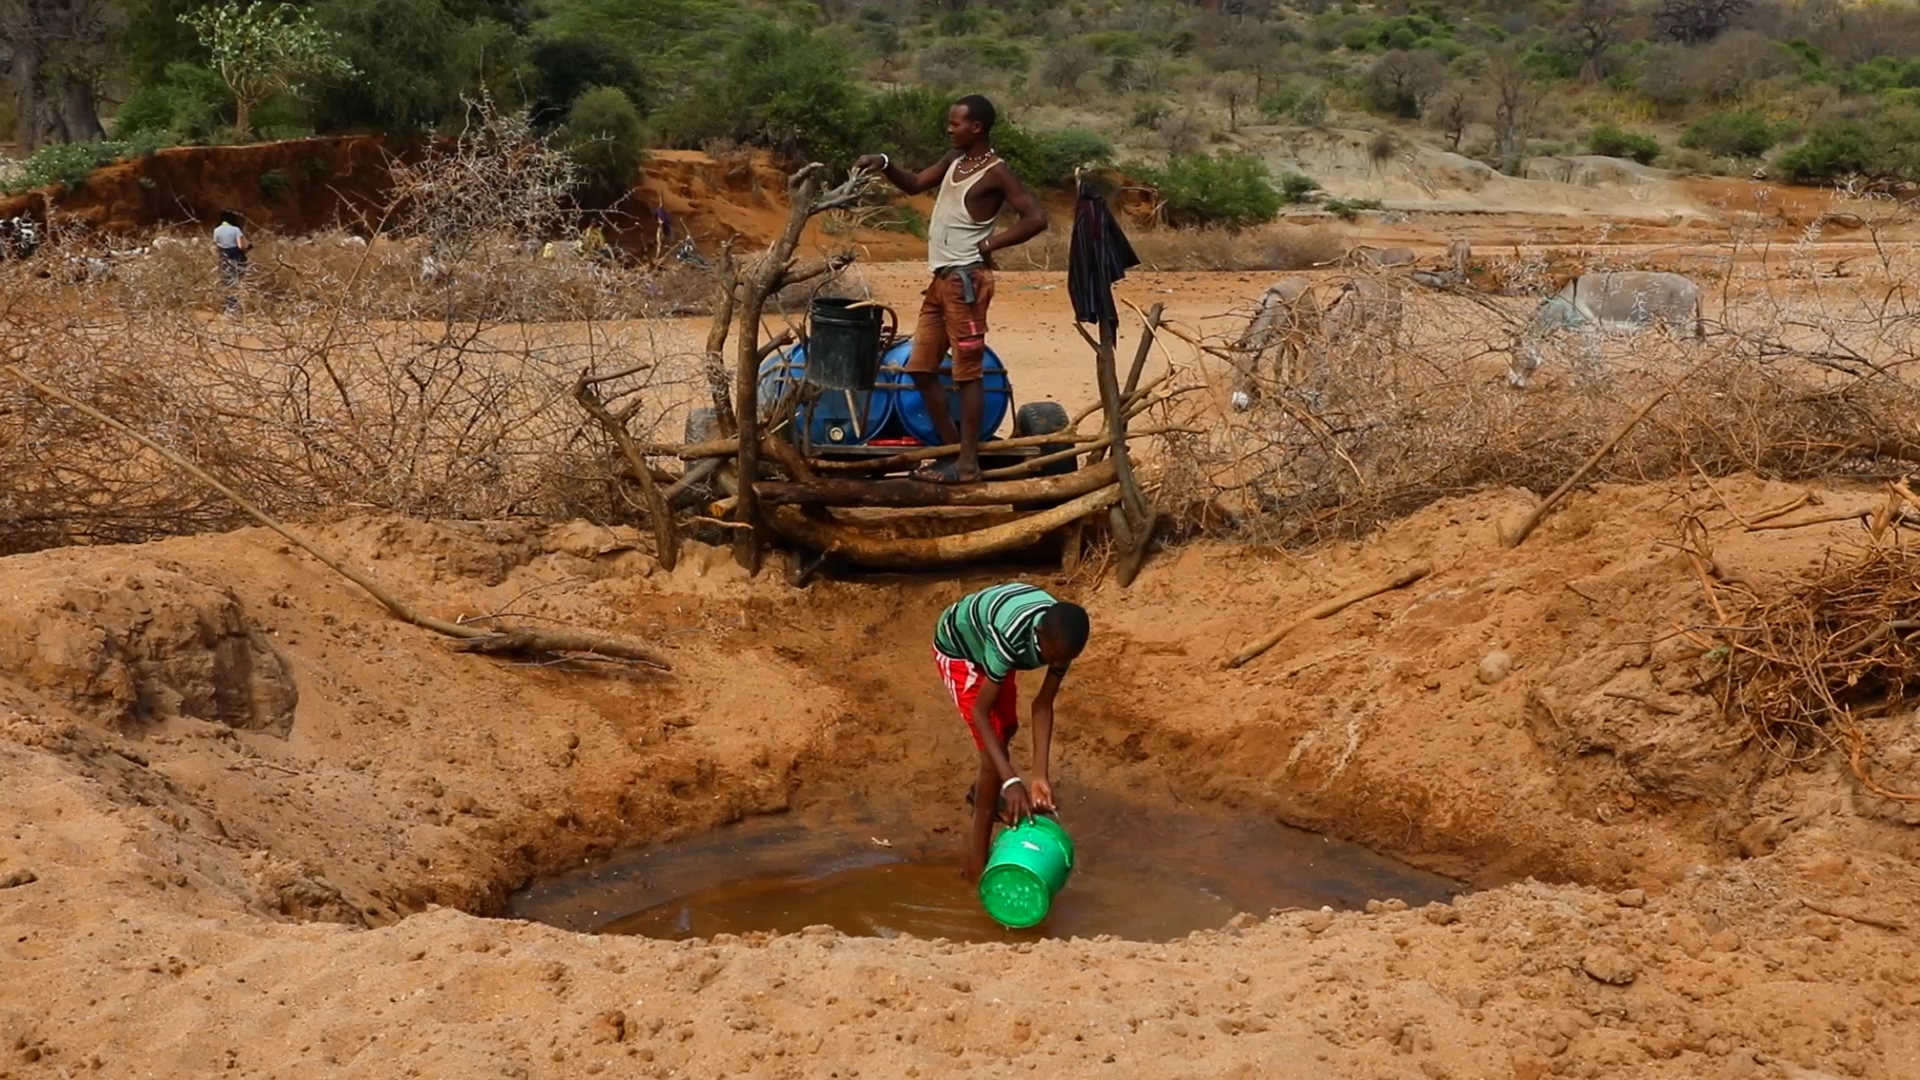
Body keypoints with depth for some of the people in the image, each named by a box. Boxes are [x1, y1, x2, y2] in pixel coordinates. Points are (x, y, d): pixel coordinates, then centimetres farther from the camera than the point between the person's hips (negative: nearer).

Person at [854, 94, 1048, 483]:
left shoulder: (996, 173, -11)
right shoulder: (954, 160, 13)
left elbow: (1037, 218, -16)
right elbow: (915, 184, 21)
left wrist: (990, 243, -11)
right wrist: (884, 164, 3)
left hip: (966, 281, -9)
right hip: (941, 280, 9)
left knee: (967, 372, -5)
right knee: (921, 367, 11)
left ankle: (968, 463, -1)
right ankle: (952, 448, 20)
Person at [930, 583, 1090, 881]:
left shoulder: (1060, 639, -25)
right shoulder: (1010, 638, -44)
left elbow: (1043, 705, -18)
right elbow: (979, 710, -37)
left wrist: (1040, 774, -26)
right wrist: (1011, 780, -44)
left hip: (990, 643, 7)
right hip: (958, 647, -7)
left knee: (1007, 728, 25)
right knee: (994, 750, -14)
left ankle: (981, 792, 55)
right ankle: (978, 859, -5)